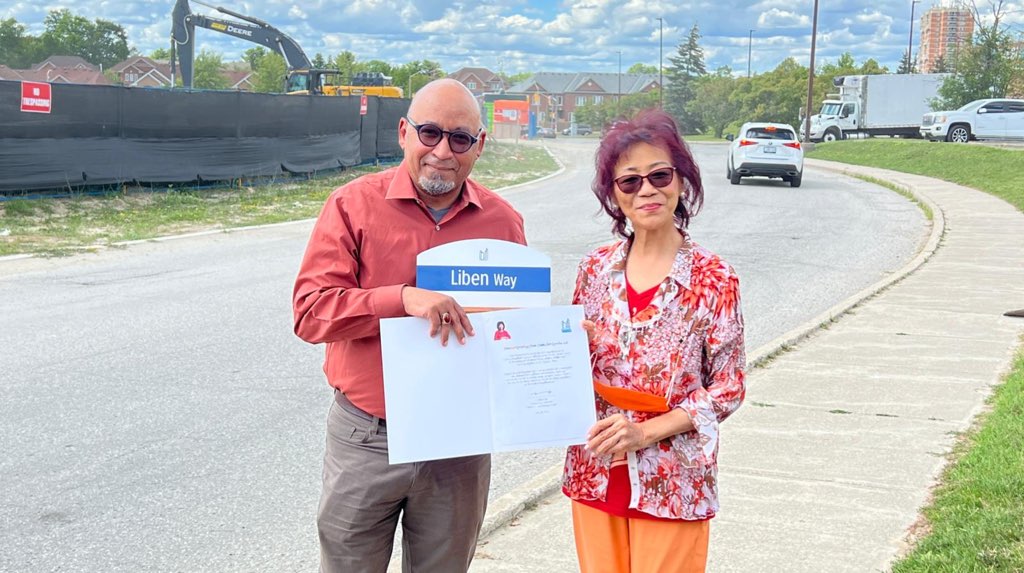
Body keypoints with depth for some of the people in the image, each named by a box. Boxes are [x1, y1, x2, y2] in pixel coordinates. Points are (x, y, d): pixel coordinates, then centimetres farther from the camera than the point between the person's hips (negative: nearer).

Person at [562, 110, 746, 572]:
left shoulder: (712, 277, -9)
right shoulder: (596, 269, 2)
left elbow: (728, 389, -6)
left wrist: (645, 432, -16)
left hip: (670, 486, -3)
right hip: (595, 476, 3)